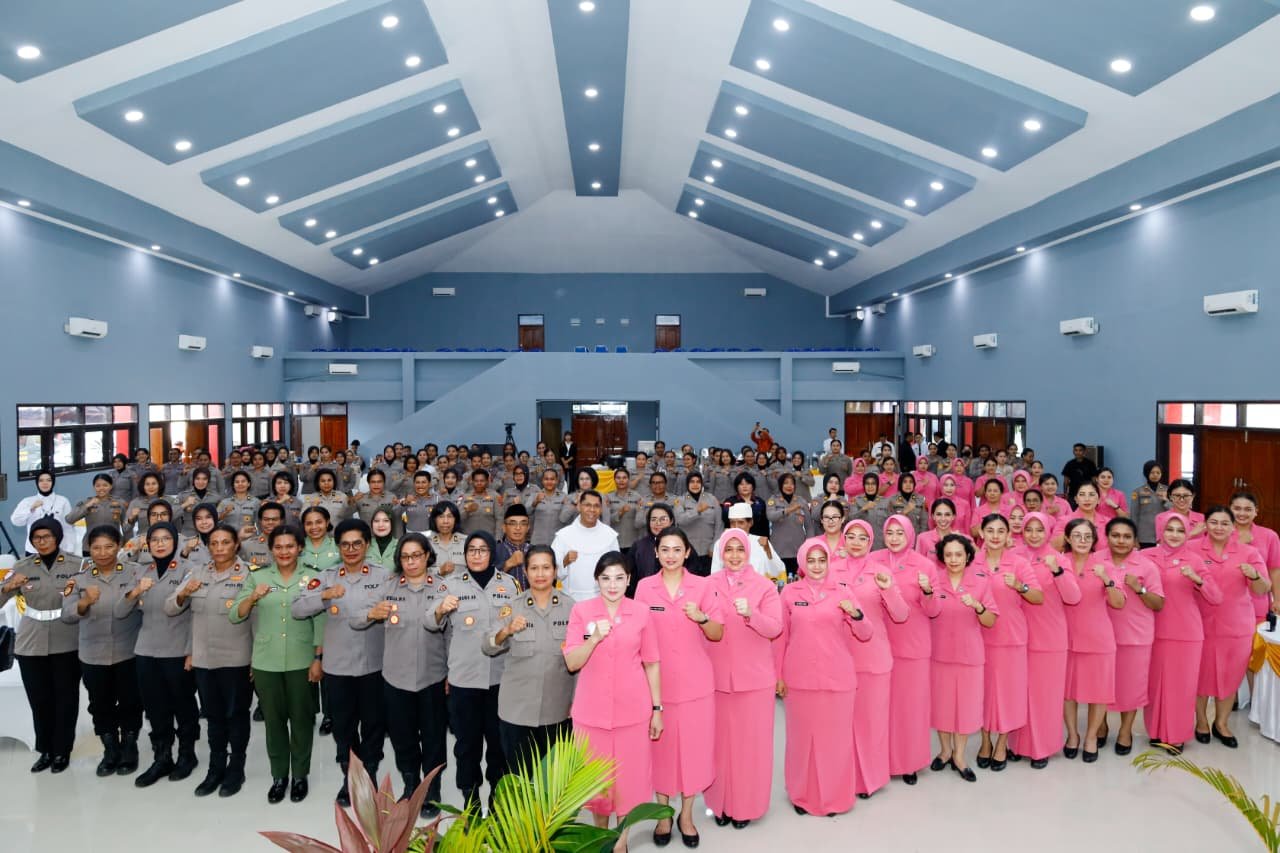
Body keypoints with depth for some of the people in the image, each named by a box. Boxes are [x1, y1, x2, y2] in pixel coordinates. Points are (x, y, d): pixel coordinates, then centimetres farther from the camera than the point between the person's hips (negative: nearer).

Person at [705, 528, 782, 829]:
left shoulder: (765, 586, -2)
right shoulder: (708, 585, 3)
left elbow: (775, 629, -11)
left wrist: (751, 614, -26)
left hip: (753, 675, -1)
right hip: (716, 675, 2)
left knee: (750, 740, 6)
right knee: (720, 739, 8)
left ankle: (746, 804, 21)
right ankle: (720, 802, 24)